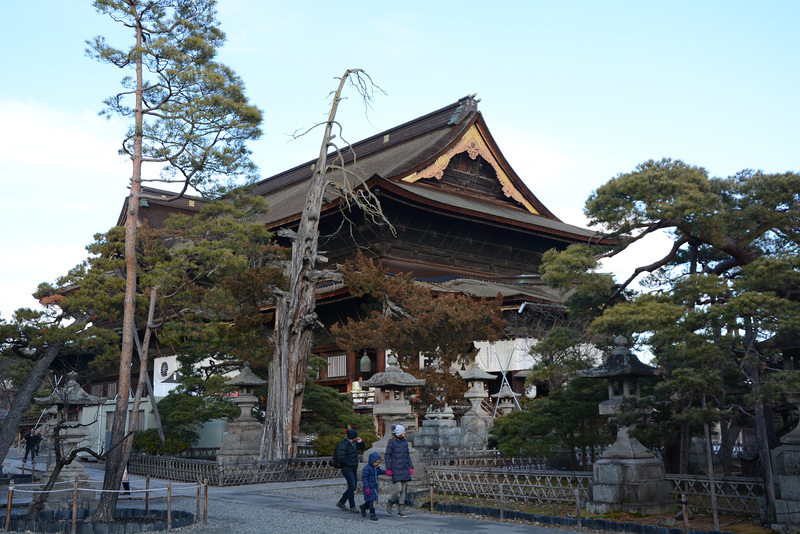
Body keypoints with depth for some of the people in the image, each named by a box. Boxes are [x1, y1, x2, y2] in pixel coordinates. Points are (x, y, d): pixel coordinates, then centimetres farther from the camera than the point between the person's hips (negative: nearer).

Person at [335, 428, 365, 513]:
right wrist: (351, 465, -19)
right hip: (347, 469, -9)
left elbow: (362, 447, 22)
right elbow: (342, 458, -22)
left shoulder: (353, 443, 9)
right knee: (352, 487, -9)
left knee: (353, 487, 10)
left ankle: (341, 503, 21)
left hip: (353, 469, 9)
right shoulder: (344, 444, -17)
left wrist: (360, 442, 0)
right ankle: (352, 506, 0)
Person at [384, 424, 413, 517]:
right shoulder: (391, 442, -9)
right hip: (396, 470, -6)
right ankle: (389, 503, 14)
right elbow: (387, 455, -8)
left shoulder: (405, 442, 9)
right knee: (398, 489, -13)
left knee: (403, 490, 4)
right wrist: (388, 469, -14)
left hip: (404, 469, 6)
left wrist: (411, 467, 8)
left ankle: (401, 511, 8)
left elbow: (407, 455, 14)